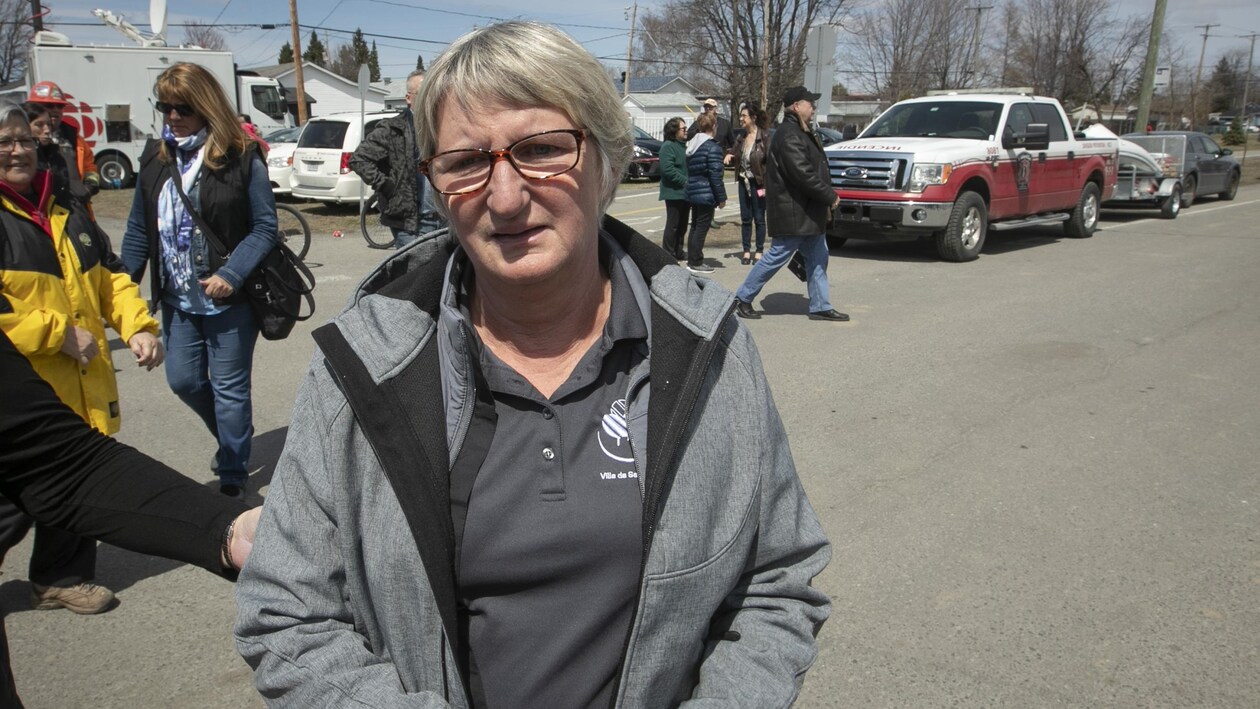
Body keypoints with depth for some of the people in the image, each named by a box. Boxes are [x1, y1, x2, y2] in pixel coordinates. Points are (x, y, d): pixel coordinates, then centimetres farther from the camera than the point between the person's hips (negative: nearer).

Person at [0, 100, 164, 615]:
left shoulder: (63, 207, 14)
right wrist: (59, 334, -19)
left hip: (81, 389, 7)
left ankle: (62, 579, 34)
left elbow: (109, 274, 17)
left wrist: (137, 326, 3)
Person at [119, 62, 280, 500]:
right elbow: (139, 228, 9)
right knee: (183, 380, 14)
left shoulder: (241, 158, -11)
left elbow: (265, 227, -12)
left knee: (229, 389, 5)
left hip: (230, 299, -5)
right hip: (178, 300, 6)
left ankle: (233, 474, 21)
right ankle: (232, 438, 40)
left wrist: (231, 274, -23)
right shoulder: (155, 157, 5)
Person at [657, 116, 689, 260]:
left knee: (682, 225, 14)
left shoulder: (682, 146, 18)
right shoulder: (668, 146, -12)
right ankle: (668, 254, 0)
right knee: (673, 225, -5)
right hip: (674, 193, -9)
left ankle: (678, 252, 23)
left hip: (685, 193, 9)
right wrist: (685, 181, -22)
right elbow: (668, 169, -21)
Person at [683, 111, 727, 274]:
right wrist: (721, 197, -12)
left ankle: (691, 260, 20)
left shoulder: (691, 145, 11)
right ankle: (696, 262, 1)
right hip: (706, 194, -8)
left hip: (692, 192, 8)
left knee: (695, 226, 15)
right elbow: (715, 175, -18)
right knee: (702, 227, -2)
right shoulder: (712, 147, -15)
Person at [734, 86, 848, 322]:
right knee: (776, 257, -3)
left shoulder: (802, 133, 17)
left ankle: (820, 306, 19)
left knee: (818, 258, 12)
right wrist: (830, 196, -17)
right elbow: (803, 174, -25)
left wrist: (828, 195, 9)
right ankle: (742, 299, 8)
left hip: (810, 213, 11)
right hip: (793, 214, -11)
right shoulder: (789, 136, -18)